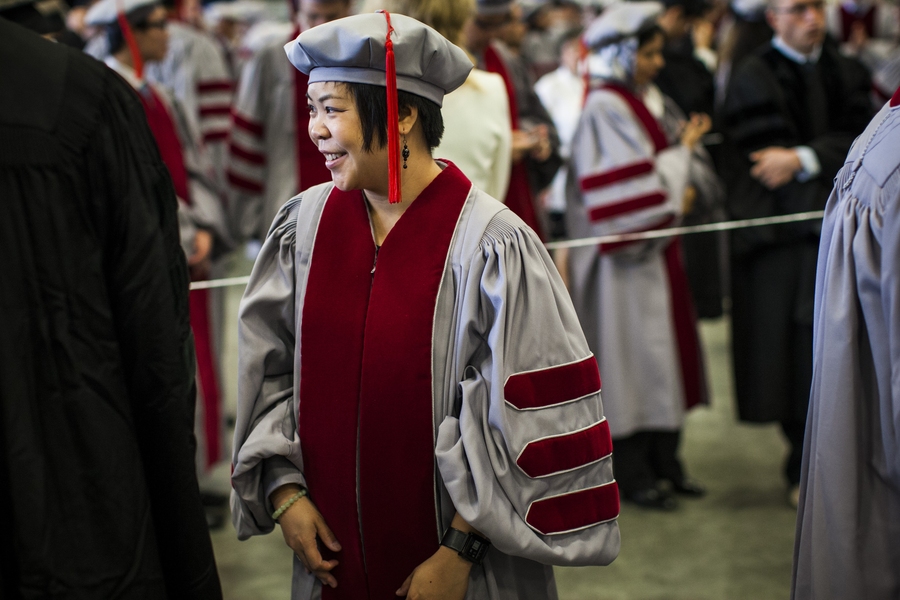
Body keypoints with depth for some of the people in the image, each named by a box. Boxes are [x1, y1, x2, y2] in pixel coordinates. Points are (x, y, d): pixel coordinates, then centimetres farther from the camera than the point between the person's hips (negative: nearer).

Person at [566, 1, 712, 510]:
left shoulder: (647, 100, 13)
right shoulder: (604, 109, -15)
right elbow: (630, 190, -19)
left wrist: (680, 188, -1)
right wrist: (683, 151, -8)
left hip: (655, 248, 9)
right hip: (626, 254, -9)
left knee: (663, 347, 12)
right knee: (632, 348, -2)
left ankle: (663, 460, 23)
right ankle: (632, 471, 9)